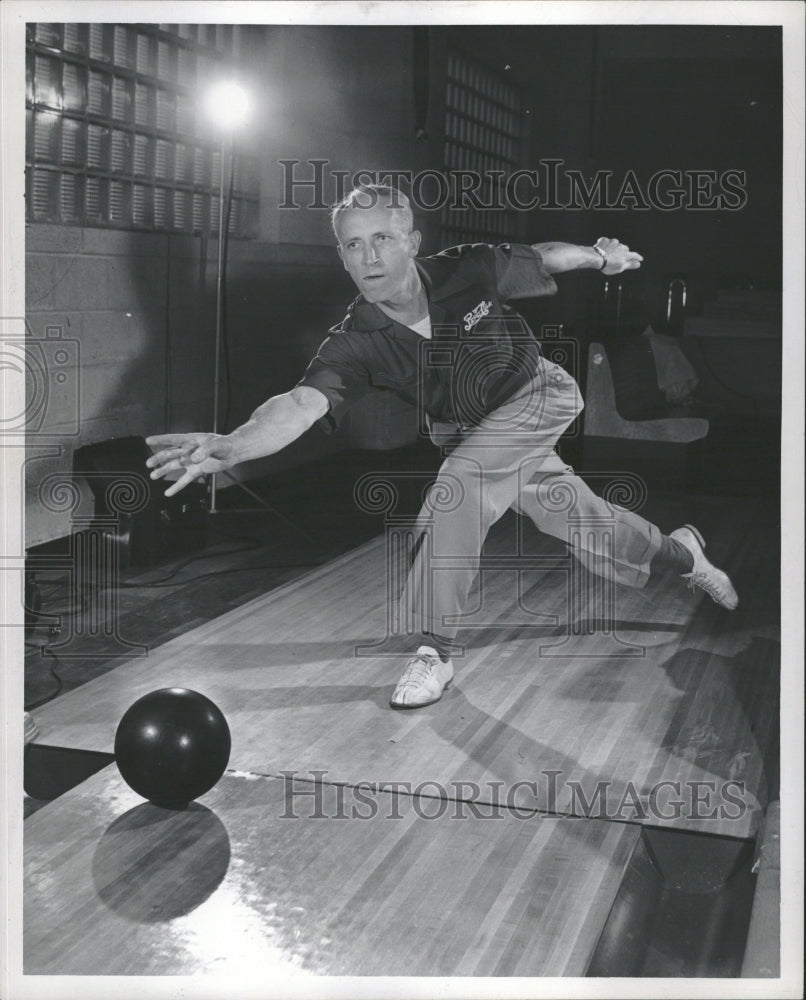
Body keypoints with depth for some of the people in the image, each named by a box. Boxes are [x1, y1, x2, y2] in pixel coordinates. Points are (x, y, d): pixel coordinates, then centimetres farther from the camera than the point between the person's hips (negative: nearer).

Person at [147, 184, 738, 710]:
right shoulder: (356, 343, -26)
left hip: (537, 395, -2)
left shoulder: (467, 270, -24)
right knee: (575, 521, 12)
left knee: (458, 487, -27)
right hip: (464, 430, 2)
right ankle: (678, 553, 45)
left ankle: (436, 650, -13)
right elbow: (301, 404, -44)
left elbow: (544, 258, -3)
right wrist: (229, 446, -62)